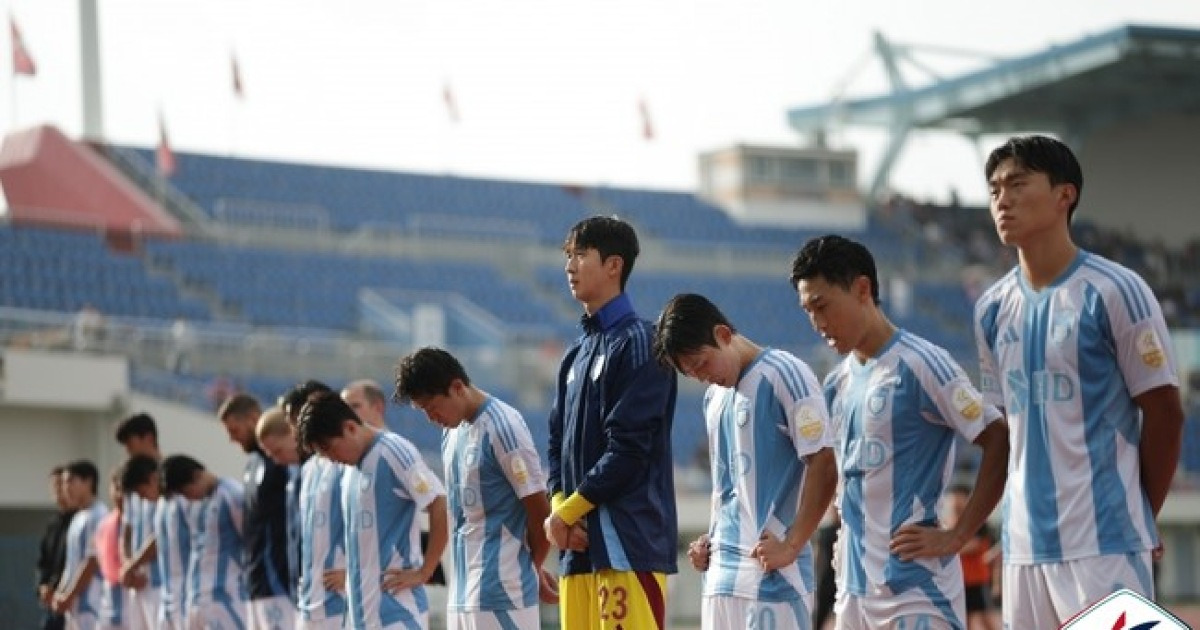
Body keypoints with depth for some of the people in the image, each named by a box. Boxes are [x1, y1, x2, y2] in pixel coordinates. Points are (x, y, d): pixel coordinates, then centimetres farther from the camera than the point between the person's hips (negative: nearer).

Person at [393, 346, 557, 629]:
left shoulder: (502, 427, -13)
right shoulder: (452, 430, 13)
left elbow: (540, 511, -11)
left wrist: (535, 572, 5)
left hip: (502, 592, -8)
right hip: (463, 590, 8)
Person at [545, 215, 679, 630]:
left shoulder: (637, 342, -6)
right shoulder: (577, 353, 19)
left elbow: (628, 449, -13)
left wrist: (568, 512, -9)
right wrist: (559, 509, 0)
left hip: (629, 543, -8)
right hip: (578, 543, 8)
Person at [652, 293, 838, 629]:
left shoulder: (784, 375, -7)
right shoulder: (715, 396, 18)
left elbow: (824, 469, -12)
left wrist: (790, 547, -15)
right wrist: (712, 540, 12)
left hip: (772, 576, -8)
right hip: (722, 574, 8)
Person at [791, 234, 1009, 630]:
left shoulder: (920, 365, -10)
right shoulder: (838, 383, 13)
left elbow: (1001, 443, -14)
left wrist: (957, 536, -15)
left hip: (916, 587, -8)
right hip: (854, 589, 8)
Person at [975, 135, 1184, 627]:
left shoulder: (1115, 291, -6)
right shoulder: (993, 309, 11)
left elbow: (1164, 413, -2)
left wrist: (1136, 517, 4)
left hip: (1105, 543, -6)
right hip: (1024, 544, 6)